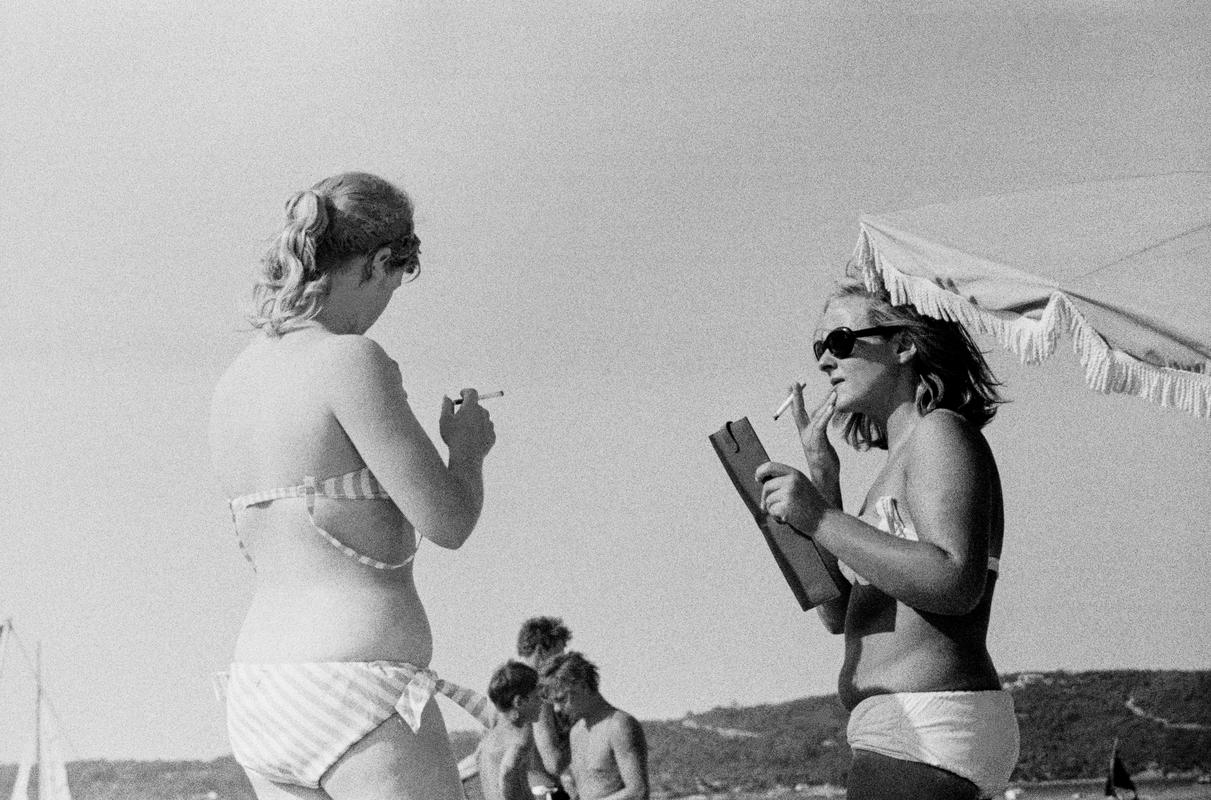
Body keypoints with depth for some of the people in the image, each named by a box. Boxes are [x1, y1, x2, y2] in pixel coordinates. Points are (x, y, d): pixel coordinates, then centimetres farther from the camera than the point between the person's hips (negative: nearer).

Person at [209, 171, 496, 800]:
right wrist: (467, 447, 9)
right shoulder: (351, 360, -12)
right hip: (356, 698, -8)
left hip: (258, 700, 8)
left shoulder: (234, 381, 12)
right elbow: (448, 522, -11)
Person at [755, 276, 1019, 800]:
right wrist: (822, 475, 10)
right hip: (916, 732, 10)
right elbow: (840, 614, 16)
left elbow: (957, 583, -21)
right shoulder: (903, 460, 22)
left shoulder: (941, 431, -5)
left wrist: (821, 519, -21)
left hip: (926, 730, -10)